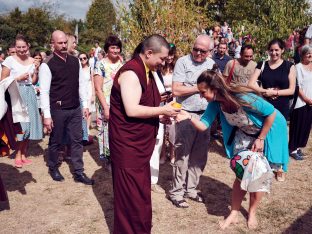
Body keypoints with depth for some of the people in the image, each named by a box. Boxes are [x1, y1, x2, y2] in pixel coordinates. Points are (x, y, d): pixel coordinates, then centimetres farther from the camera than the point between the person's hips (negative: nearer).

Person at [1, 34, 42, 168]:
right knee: (18, 125, -4)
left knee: (28, 124, 7)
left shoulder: (32, 61, 8)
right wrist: (18, 78, -13)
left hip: (29, 94, 5)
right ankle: (18, 156, 7)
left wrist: (36, 70, -2)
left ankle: (24, 155, 19)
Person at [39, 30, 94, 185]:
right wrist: (47, 115, -16)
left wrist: (85, 105, 9)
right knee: (55, 141, 12)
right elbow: (44, 91, -13)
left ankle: (79, 172, 19)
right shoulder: (47, 65, -11)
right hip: (57, 110, -4)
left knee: (77, 140, 8)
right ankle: (53, 168, 34)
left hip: (75, 109, 5)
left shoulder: (75, 61, 5)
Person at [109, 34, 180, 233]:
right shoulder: (131, 73, -20)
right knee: (132, 195, 2)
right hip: (128, 144, -10)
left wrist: (161, 114, 6)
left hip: (140, 142, 10)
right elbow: (132, 110, -26)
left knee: (141, 192, 19)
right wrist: (162, 110, -18)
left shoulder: (146, 71, 11)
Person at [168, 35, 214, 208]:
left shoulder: (212, 64, 11)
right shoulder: (183, 62, -7)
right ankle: (177, 192, 12)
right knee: (182, 155, -1)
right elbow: (176, 90, -15)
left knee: (200, 156, 11)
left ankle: (191, 188, 25)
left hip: (205, 115, 6)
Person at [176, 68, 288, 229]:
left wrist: (260, 139, -21)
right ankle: (234, 214, 17)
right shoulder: (215, 103, -18)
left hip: (267, 133, -4)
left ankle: (252, 213, 23)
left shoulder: (243, 98, -36)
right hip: (244, 134, 5)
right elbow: (204, 125, -16)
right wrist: (189, 117, -36)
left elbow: (271, 113, -26)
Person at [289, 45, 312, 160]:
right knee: (298, 126, 0)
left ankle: (298, 146, 24)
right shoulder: (299, 66, -9)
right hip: (300, 102, -6)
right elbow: (297, 86, -12)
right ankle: (293, 149, 11)